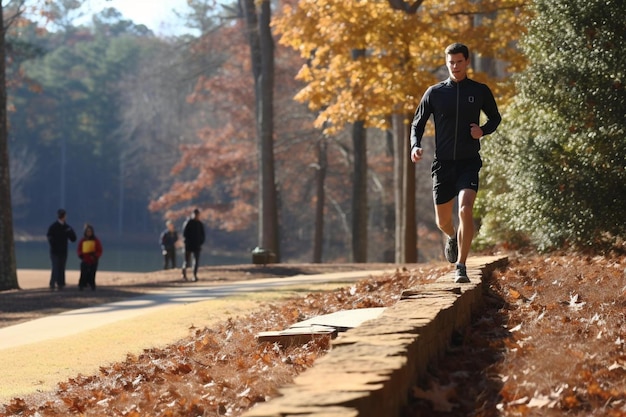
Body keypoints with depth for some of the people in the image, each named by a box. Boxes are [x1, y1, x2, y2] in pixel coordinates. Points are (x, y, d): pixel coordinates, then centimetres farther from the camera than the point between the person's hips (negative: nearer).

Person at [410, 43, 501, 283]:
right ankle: (452, 238, 47)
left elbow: (495, 118, 16)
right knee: (442, 221, 9)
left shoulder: (480, 91, 2)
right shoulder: (434, 92, 3)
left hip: (469, 163, -2)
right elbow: (418, 123, 9)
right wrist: (415, 146, -10)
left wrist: (483, 131, -6)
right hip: (443, 164, 2)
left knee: (465, 209, -23)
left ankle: (461, 266, -16)